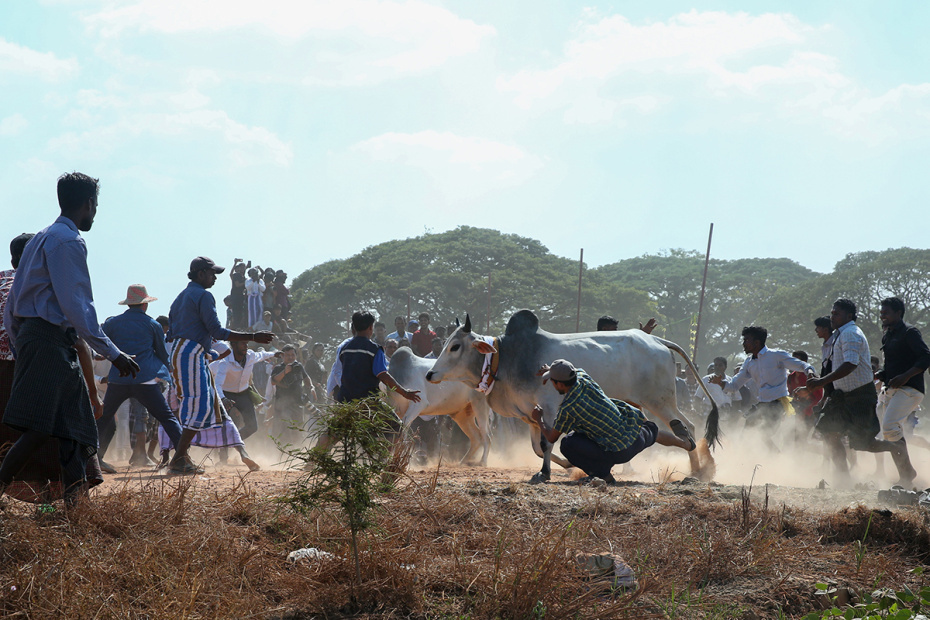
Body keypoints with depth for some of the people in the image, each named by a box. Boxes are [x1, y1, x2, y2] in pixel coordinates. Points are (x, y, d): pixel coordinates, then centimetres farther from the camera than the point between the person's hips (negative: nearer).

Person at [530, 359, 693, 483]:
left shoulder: (567, 409, -19)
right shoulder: (585, 379, -2)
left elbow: (551, 437, -3)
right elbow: (576, 371, 27)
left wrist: (538, 419, 13)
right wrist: (552, 369, 22)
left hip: (617, 452, -8)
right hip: (635, 437, 8)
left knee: (568, 444, -10)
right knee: (651, 432, 41)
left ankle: (602, 474, -3)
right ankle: (686, 443, 68)